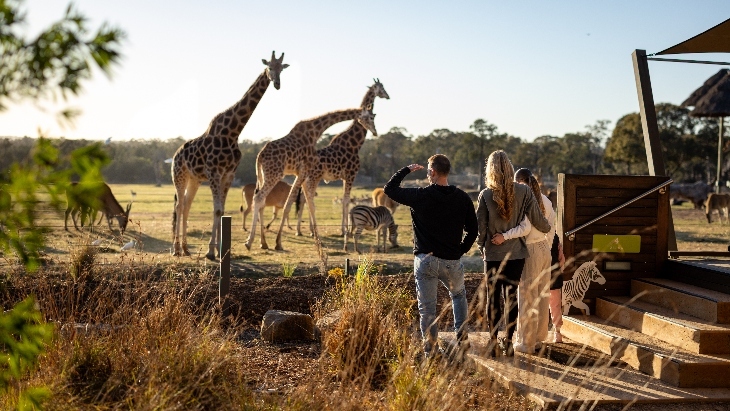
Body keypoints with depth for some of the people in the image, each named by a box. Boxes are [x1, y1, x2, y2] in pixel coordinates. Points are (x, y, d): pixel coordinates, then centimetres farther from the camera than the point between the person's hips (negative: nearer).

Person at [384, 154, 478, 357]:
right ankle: (462, 337, 22)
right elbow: (472, 230, 6)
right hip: (452, 261, 3)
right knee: (459, 295, 27)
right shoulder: (462, 198, 0)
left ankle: (431, 348, 6)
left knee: (427, 308, 6)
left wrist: (407, 170, 13)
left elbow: (389, 189, 2)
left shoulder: (420, 196, -9)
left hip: (425, 260, -3)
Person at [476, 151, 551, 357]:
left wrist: (482, 248, 12)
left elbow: (480, 227, -6)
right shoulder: (524, 192, -7)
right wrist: (548, 229, 20)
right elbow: (537, 220, -2)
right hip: (517, 254, 1)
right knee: (511, 297, 11)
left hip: (493, 255, -1)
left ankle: (494, 343, 12)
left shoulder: (485, 195, -10)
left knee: (493, 299, 8)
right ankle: (508, 343, 15)